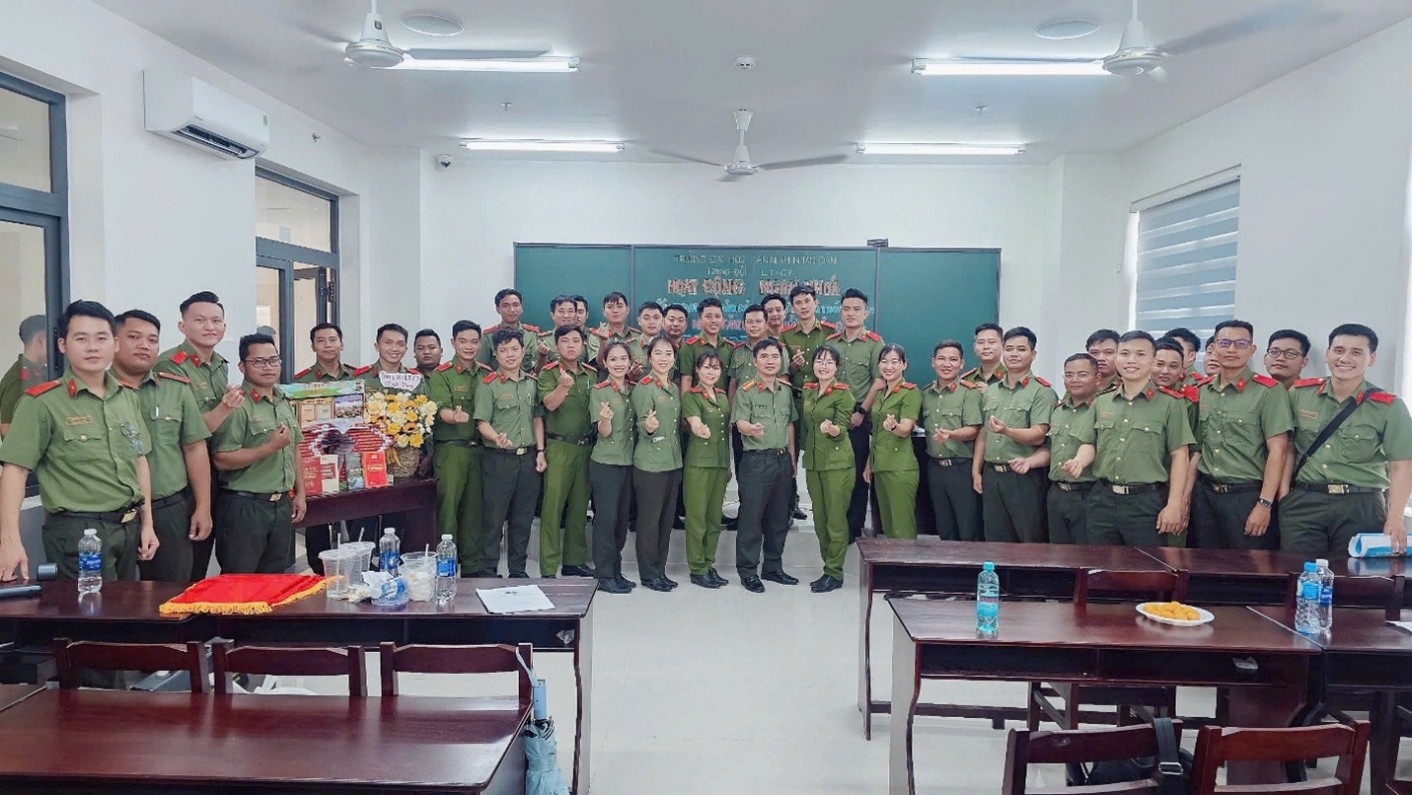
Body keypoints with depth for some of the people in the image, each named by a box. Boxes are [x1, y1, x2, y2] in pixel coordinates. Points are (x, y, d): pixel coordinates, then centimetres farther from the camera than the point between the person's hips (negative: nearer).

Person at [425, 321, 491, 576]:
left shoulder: (487, 374, 12)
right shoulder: (440, 375, -3)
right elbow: (442, 411, -16)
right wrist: (456, 416, -37)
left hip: (479, 449, 4)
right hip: (450, 450, -4)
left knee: (474, 507, 10)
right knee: (448, 506, -2)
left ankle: (472, 566, 19)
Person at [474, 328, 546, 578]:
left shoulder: (532, 383, 10)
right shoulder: (488, 385, -6)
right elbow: (482, 422, -10)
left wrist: (540, 451, 7)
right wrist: (497, 438, -29)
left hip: (528, 459, 5)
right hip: (499, 460, -5)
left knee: (523, 518, 12)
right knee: (494, 518, 1)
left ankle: (518, 570, 24)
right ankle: (487, 571, 12)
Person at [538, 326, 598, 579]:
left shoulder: (592, 373, 11)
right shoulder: (549, 373, -3)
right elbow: (550, 404, -19)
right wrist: (563, 386, -39)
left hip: (586, 446, 5)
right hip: (559, 447, -5)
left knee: (580, 505, 12)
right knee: (553, 506, -3)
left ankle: (574, 560, 23)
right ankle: (548, 568, 2)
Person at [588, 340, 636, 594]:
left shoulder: (633, 389, 8)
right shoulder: (599, 391, -8)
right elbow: (604, 432, -12)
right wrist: (606, 418, -32)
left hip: (628, 461, 6)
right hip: (606, 462, -6)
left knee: (622, 518, 11)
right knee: (606, 518, -4)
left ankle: (616, 571, 21)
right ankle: (604, 575, 4)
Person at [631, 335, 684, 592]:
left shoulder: (674, 388, 12)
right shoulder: (644, 387, -10)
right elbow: (641, 424, -13)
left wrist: (679, 457, 15)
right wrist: (648, 428, -33)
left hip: (673, 462, 7)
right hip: (649, 463, -7)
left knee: (667, 518, 11)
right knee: (649, 519, 0)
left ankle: (660, 570, 21)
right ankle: (648, 573, 10)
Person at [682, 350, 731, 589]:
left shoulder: (723, 396, 14)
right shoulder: (690, 396, -5)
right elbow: (695, 425, -20)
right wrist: (701, 429, -43)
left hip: (721, 462, 6)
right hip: (698, 463, -6)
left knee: (715, 517, 10)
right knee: (697, 517, -2)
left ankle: (709, 565, 19)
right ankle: (697, 570, 5)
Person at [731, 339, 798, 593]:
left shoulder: (786, 390, 10)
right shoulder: (745, 391, -7)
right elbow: (740, 423, -16)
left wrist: (792, 457, 15)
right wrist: (752, 429, -39)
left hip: (783, 460, 6)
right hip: (756, 460, -6)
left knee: (779, 517, 12)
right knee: (751, 517, -1)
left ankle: (773, 567, 25)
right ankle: (747, 571, 9)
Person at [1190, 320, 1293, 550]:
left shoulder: (1268, 391, -6)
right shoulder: (1201, 392, 9)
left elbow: (1277, 451, -10)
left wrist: (1264, 504, -15)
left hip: (1247, 495, -5)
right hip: (1205, 495, 5)